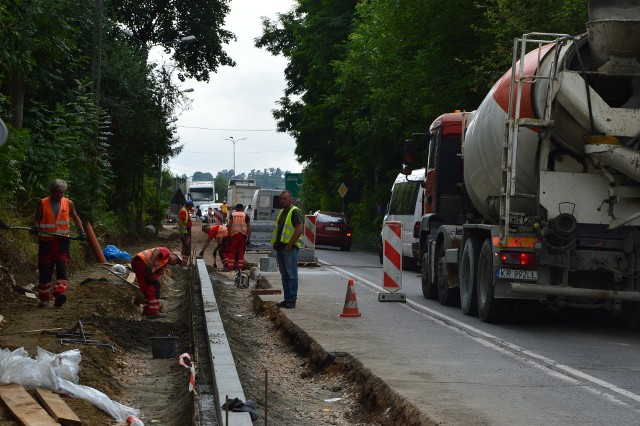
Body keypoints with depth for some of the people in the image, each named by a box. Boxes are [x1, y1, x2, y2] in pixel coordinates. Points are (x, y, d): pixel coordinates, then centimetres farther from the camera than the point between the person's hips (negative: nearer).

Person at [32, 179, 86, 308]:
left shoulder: (68, 203, 7)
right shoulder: (43, 204, 3)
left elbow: (75, 218, 15)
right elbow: (37, 219, 2)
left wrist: (82, 232, 3)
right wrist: (35, 227, -19)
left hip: (62, 241, 0)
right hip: (45, 241, 0)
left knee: (61, 267, -15)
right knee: (45, 269, 2)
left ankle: (60, 292, -25)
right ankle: (44, 298, 10)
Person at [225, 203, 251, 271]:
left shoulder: (232, 214, 9)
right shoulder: (246, 215, 9)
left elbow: (229, 225, -2)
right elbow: (249, 227, 2)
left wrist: (229, 235, -4)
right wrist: (249, 237, 4)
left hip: (234, 233, 0)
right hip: (243, 234, 0)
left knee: (232, 250, 5)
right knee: (241, 251, 7)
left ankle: (230, 266, 1)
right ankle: (240, 266, 4)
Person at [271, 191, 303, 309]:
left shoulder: (295, 212, -9)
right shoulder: (282, 212, 19)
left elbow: (299, 229, -18)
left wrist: (289, 245, -19)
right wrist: (276, 244, 15)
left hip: (290, 249, -9)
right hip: (280, 248, 9)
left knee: (291, 275, -7)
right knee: (284, 275, 11)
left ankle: (292, 300, -6)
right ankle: (287, 299, 15)